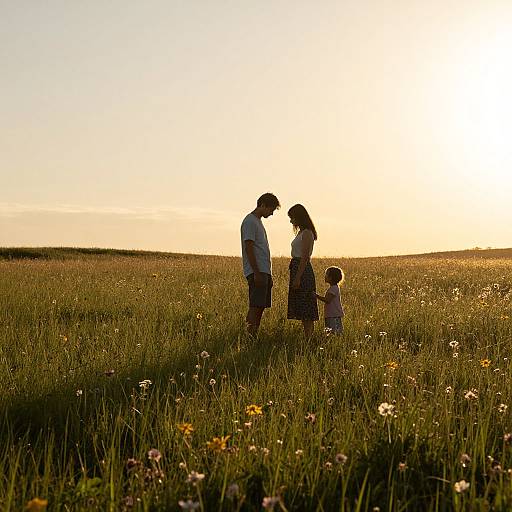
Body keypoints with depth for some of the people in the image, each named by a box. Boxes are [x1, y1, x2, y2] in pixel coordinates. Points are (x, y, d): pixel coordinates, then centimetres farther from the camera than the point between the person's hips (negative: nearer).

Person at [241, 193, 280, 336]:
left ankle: (254, 334, 8)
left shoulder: (258, 222, 23)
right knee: (256, 305, -13)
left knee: (261, 306, 6)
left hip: (264, 271, 10)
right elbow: (248, 248, -16)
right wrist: (256, 273, -21)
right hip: (256, 272, -10)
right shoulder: (250, 221, -8)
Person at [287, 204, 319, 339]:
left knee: (306, 308, -8)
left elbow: (305, 257, -18)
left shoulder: (307, 233, -11)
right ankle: (306, 338, 13)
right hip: (297, 269, 10)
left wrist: (297, 277, -21)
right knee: (302, 308, 10)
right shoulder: (301, 232, 18)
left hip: (303, 272, -10)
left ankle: (309, 338, -7)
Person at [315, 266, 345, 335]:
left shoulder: (333, 288, -16)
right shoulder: (333, 287, 16)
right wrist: (318, 296, 14)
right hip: (330, 315, 11)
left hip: (334, 316, -11)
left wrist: (317, 296, -17)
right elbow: (327, 299, 22)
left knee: (336, 332, -11)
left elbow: (327, 300, -22)